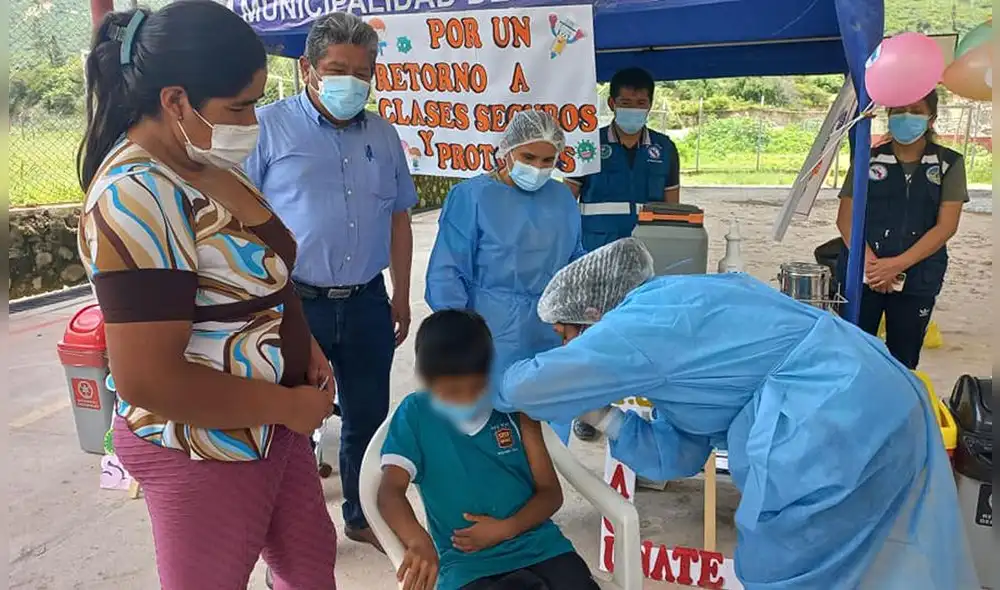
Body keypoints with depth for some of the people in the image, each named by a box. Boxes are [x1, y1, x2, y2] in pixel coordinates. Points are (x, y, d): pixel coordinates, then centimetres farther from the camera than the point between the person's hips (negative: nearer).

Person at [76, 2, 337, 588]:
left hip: (269, 420, 9)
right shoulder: (138, 198, -26)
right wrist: (288, 405, -20)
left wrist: (303, 343, 0)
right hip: (205, 446, -8)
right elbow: (145, 379, -30)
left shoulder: (203, 161, 2)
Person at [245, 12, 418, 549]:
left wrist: (401, 295, 14)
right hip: (293, 303, -4)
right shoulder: (269, 127, -5)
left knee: (367, 416, 15)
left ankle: (363, 516, 36)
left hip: (366, 304, 4)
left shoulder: (383, 134, 10)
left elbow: (398, 219, 15)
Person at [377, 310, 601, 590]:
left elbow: (551, 492, 6)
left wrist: (505, 529, -10)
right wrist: (419, 541, -25)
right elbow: (391, 491, -6)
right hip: (467, 562, -2)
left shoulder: (513, 406, 4)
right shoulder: (415, 415, 0)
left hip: (537, 544, 3)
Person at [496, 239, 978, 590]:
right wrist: (601, 417, 11)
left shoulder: (642, 325, -13)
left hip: (837, 424, -10)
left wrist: (497, 389, 12)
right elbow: (678, 453, 16)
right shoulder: (674, 312, 16)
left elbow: (529, 385, -9)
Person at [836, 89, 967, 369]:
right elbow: (845, 218, 2)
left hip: (917, 279, 0)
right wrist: (870, 262, -13)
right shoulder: (869, 160, 5)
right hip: (863, 273, 0)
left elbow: (946, 226, -3)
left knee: (903, 363, 6)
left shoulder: (949, 164, 3)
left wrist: (898, 264, -14)